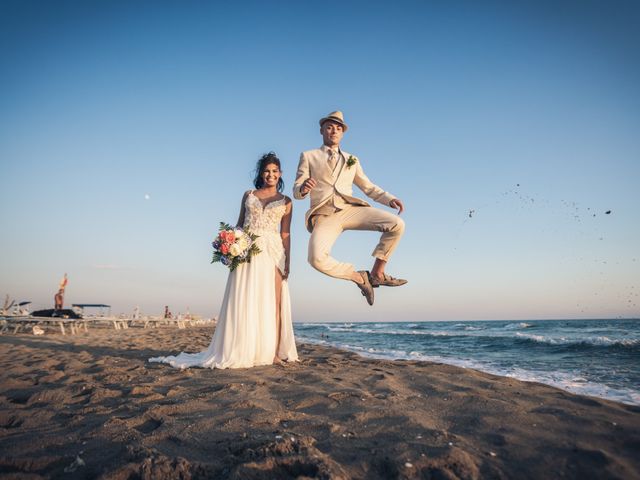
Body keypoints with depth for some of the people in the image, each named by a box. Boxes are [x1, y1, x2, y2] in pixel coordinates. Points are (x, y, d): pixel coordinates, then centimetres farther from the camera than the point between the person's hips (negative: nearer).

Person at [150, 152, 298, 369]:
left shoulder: (285, 201, 11)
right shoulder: (248, 195, 14)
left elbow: (285, 235, 6)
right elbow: (239, 224, 13)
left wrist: (287, 262, -2)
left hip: (272, 252, -1)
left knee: (271, 303, -3)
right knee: (243, 301, -2)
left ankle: (272, 352, 1)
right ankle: (241, 352, 5)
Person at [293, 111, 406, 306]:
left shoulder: (352, 160, 25)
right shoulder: (308, 156, 16)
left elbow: (369, 187, 21)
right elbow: (296, 191, 8)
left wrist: (390, 199, 2)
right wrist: (303, 189, -18)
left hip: (350, 209, 3)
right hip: (324, 215, -2)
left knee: (397, 224, -19)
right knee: (317, 259, -32)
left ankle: (377, 273, -2)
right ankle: (359, 276, -5)